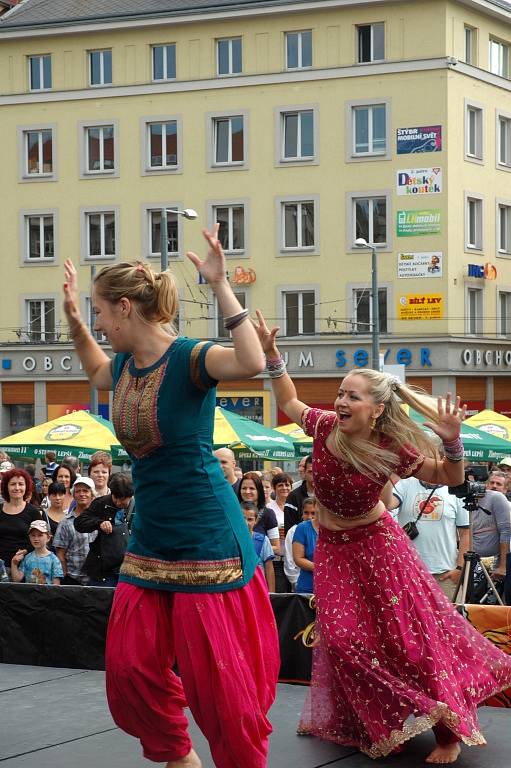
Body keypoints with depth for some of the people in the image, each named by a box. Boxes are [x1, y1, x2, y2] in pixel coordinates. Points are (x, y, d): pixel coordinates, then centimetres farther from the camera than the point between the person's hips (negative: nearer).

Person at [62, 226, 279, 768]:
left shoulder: (189, 357, -16)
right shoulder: (125, 365, 7)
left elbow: (252, 362, -37)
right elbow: (97, 373, 33)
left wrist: (220, 287, -35)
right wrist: (72, 318, 20)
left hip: (204, 537, -8)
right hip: (149, 538, 8)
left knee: (216, 673, -2)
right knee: (129, 667, 11)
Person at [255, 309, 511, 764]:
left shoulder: (393, 450, -21)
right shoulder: (324, 427, -13)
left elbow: (450, 478, -10)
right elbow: (289, 401, 7)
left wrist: (452, 441, -30)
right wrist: (271, 354, -1)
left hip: (377, 545, -4)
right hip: (333, 548, 4)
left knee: (408, 634, -4)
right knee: (343, 635, -2)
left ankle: (450, 730, 8)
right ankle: (382, 725, 15)